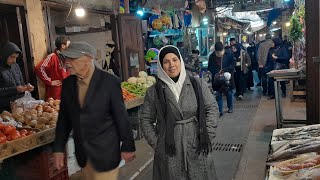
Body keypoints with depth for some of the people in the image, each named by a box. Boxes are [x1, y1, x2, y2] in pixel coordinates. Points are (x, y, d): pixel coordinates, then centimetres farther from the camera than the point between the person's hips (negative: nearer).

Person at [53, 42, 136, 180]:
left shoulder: (109, 82, -15)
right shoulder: (67, 83, 1)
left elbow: (121, 116, -10)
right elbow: (64, 118, 7)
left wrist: (128, 146, -5)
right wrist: (58, 148, 6)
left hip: (105, 152, -5)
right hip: (82, 153, 5)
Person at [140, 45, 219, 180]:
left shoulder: (198, 84, 1)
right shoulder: (153, 92, -1)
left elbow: (212, 108, 4)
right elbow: (146, 120, 4)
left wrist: (207, 136, -3)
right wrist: (156, 143, -2)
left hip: (198, 149, 1)